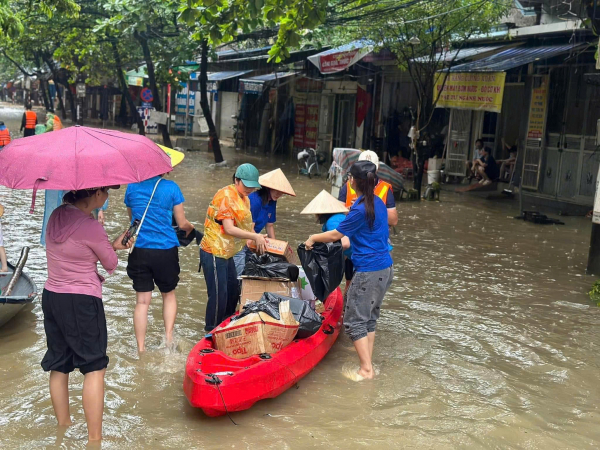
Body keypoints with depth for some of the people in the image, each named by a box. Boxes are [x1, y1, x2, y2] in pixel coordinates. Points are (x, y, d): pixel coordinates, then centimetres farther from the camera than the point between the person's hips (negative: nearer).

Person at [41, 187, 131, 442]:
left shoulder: (57, 215, 2)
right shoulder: (90, 227, -20)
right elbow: (111, 264, -6)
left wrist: (112, 245, 11)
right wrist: (112, 247, 14)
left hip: (51, 297, 8)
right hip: (82, 303, -8)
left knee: (58, 366, 17)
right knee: (94, 368, 2)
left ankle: (63, 425, 31)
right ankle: (94, 436, 4)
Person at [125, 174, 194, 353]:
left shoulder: (132, 187, 4)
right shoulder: (171, 187, -6)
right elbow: (182, 224, 0)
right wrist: (190, 228, 22)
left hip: (139, 249, 2)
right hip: (166, 249, -2)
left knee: (142, 300, 7)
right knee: (168, 294, 20)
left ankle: (141, 349, 7)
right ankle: (168, 336, 9)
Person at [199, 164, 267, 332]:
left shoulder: (244, 198, 12)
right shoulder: (226, 196, -19)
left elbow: (244, 225, 13)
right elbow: (229, 229, -24)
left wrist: (257, 238, -2)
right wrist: (255, 236, -24)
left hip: (227, 253, 10)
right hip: (214, 253, -10)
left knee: (232, 291, 18)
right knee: (218, 295, -6)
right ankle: (212, 332, 7)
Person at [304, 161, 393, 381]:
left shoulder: (360, 209, -19)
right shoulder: (378, 203, 8)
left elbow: (335, 234, -8)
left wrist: (313, 238, 8)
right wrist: (348, 243, 29)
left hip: (369, 271, -9)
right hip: (386, 268, 9)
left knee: (354, 321, 0)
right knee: (369, 318, 17)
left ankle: (366, 370, 2)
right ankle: (368, 364, 22)